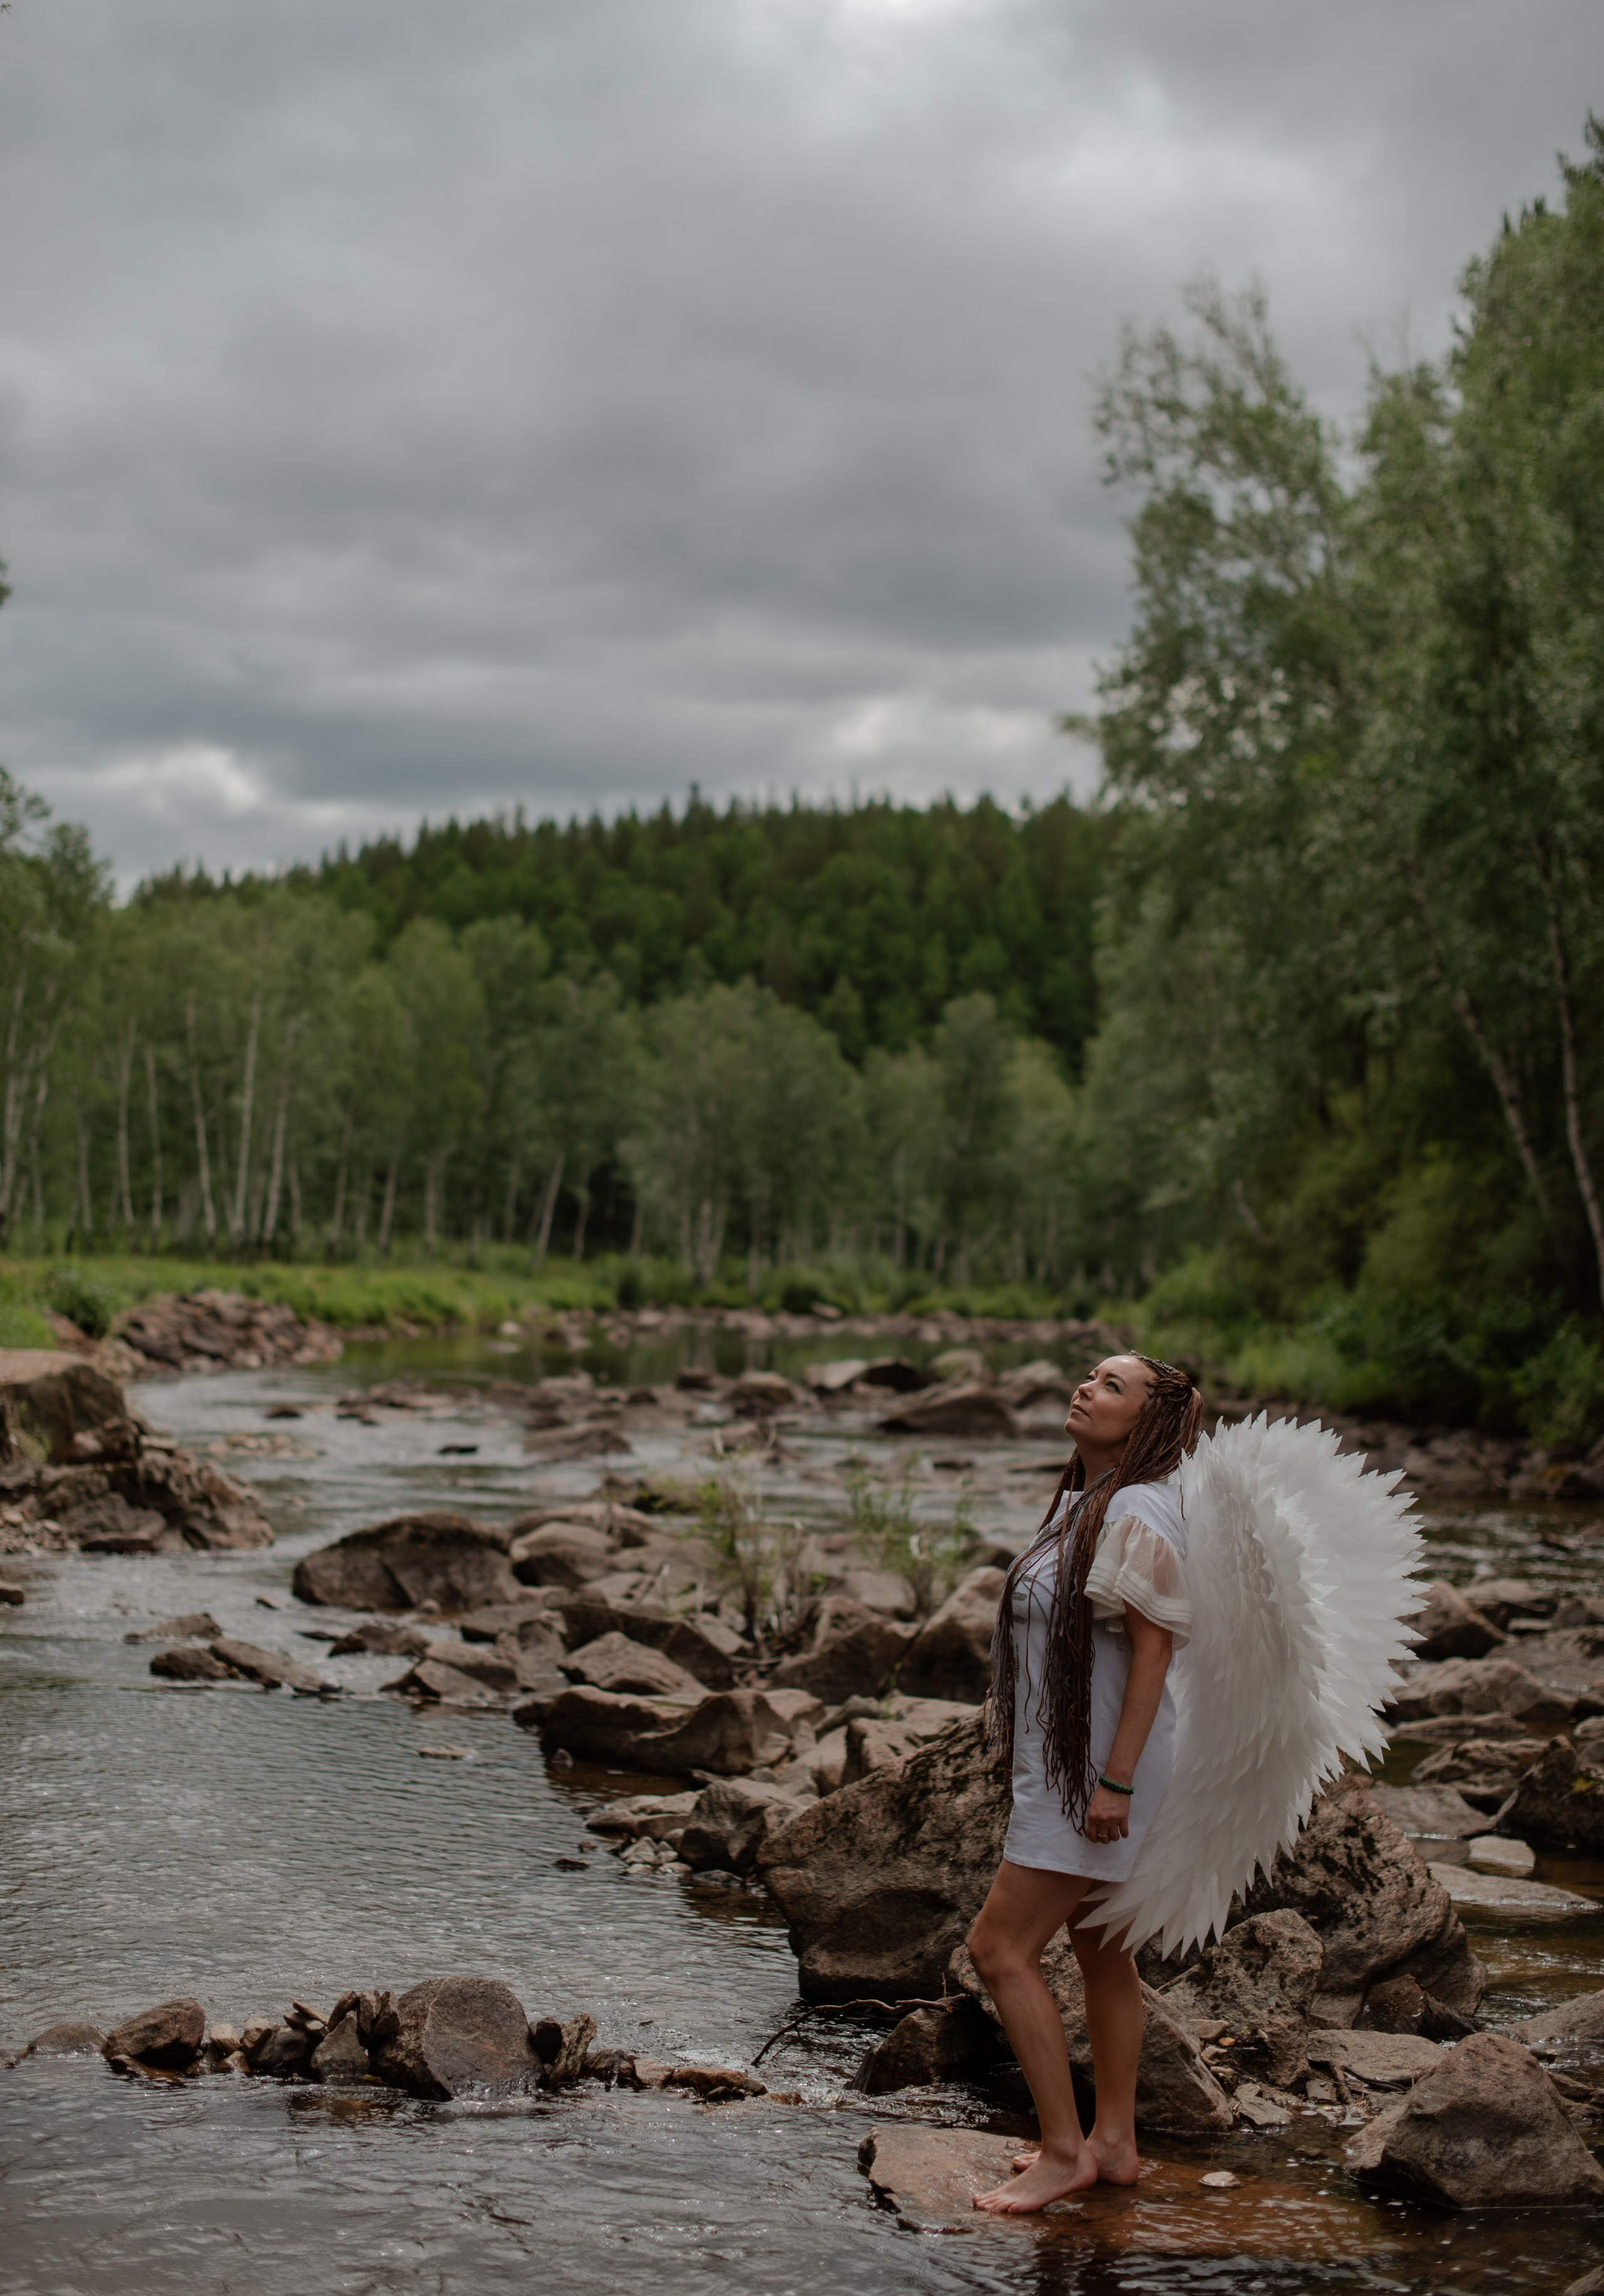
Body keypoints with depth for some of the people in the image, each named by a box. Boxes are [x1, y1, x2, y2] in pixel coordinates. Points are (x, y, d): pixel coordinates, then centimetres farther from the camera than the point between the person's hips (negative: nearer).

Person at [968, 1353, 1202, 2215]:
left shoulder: (1138, 1513, -18)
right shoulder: (1083, 1503, 11)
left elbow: (1152, 1651, -22)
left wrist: (1115, 1781, -24)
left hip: (1100, 1768, -10)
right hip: (1070, 1762, 10)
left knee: (1001, 1947, -8)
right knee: (1101, 1949, 15)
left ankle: (1064, 2151, -2)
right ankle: (1113, 2141, 25)